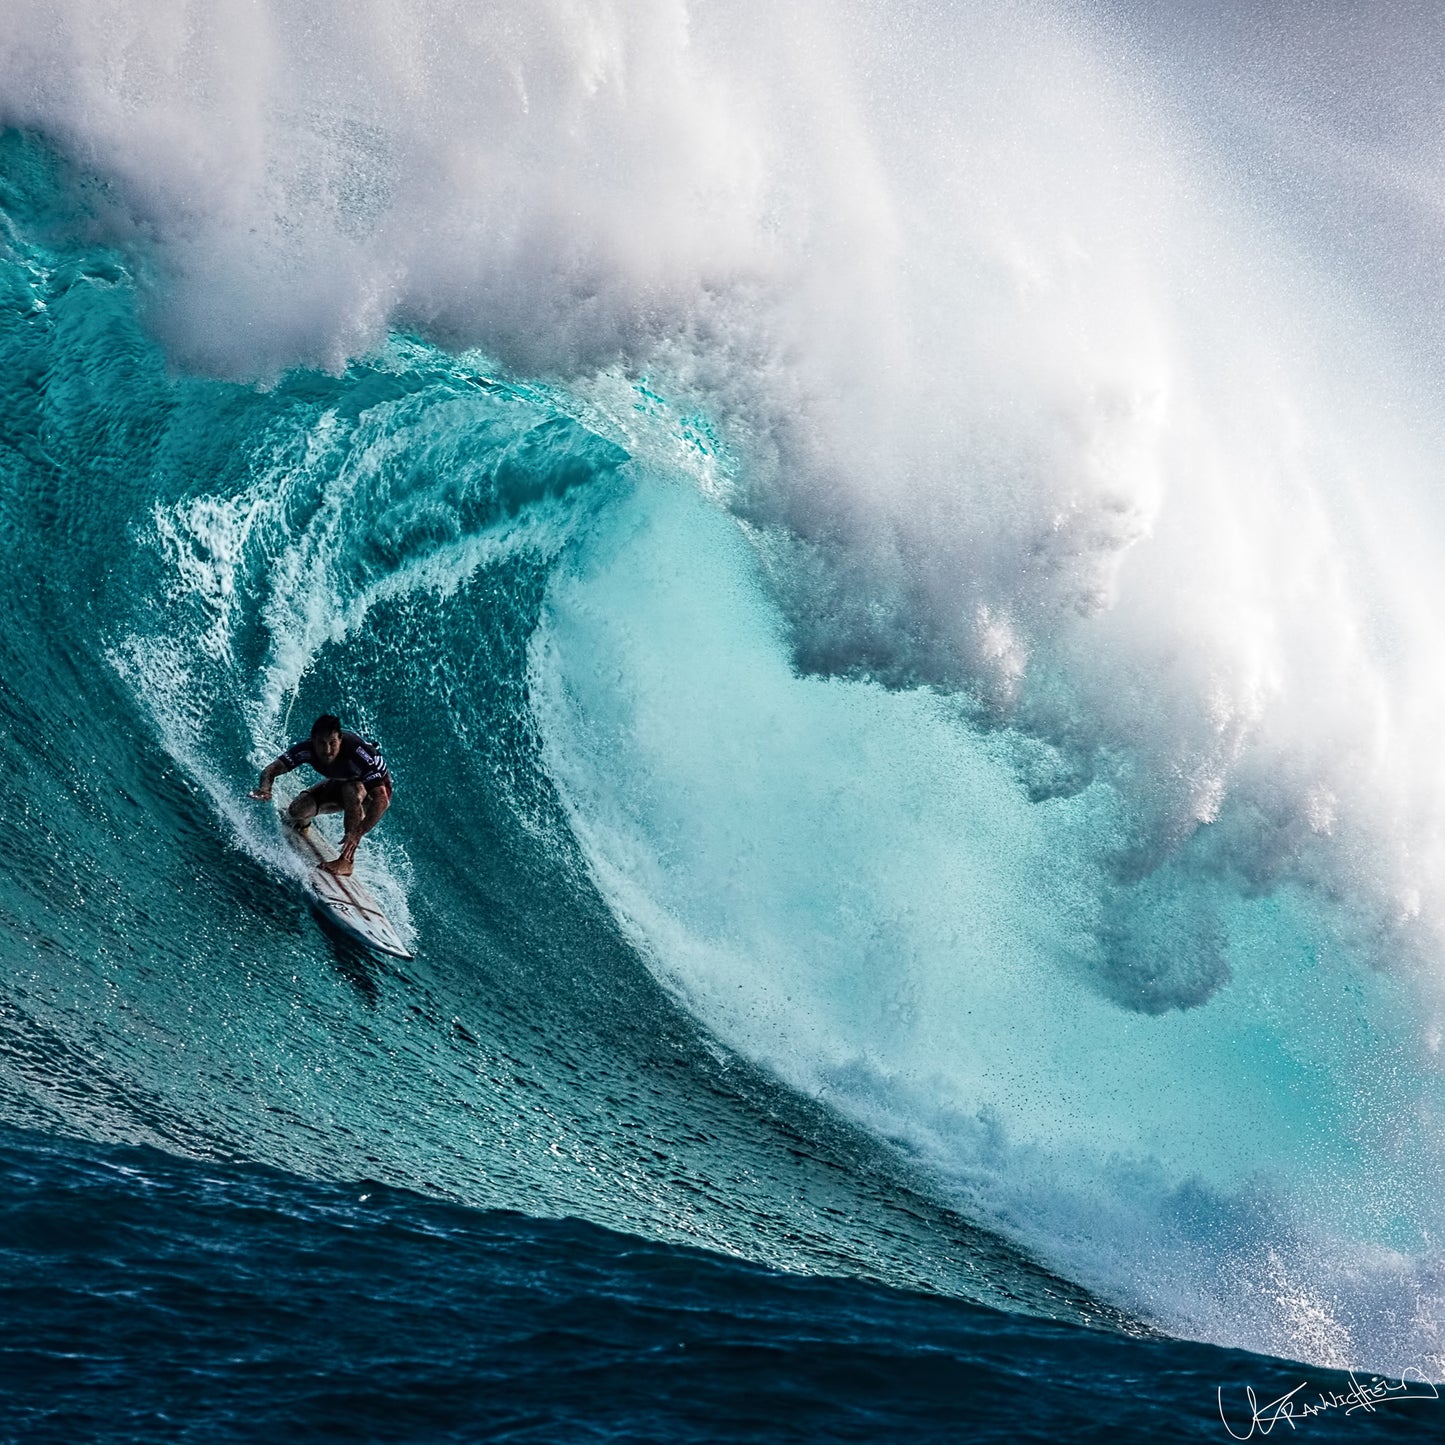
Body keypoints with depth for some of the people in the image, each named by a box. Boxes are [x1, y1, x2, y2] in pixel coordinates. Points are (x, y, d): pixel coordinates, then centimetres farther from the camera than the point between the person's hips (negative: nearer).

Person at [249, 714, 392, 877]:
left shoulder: (359, 753, -40)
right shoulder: (308, 749, -27)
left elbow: (381, 800, -44)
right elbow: (271, 769, -24)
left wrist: (357, 834, -56)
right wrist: (265, 788, -48)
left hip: (375, 789, -5)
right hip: (339, 784, 5)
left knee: (352, 790, -38)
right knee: (297, 811, -17)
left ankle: (347, 861, -32)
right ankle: (301, 826, 23)